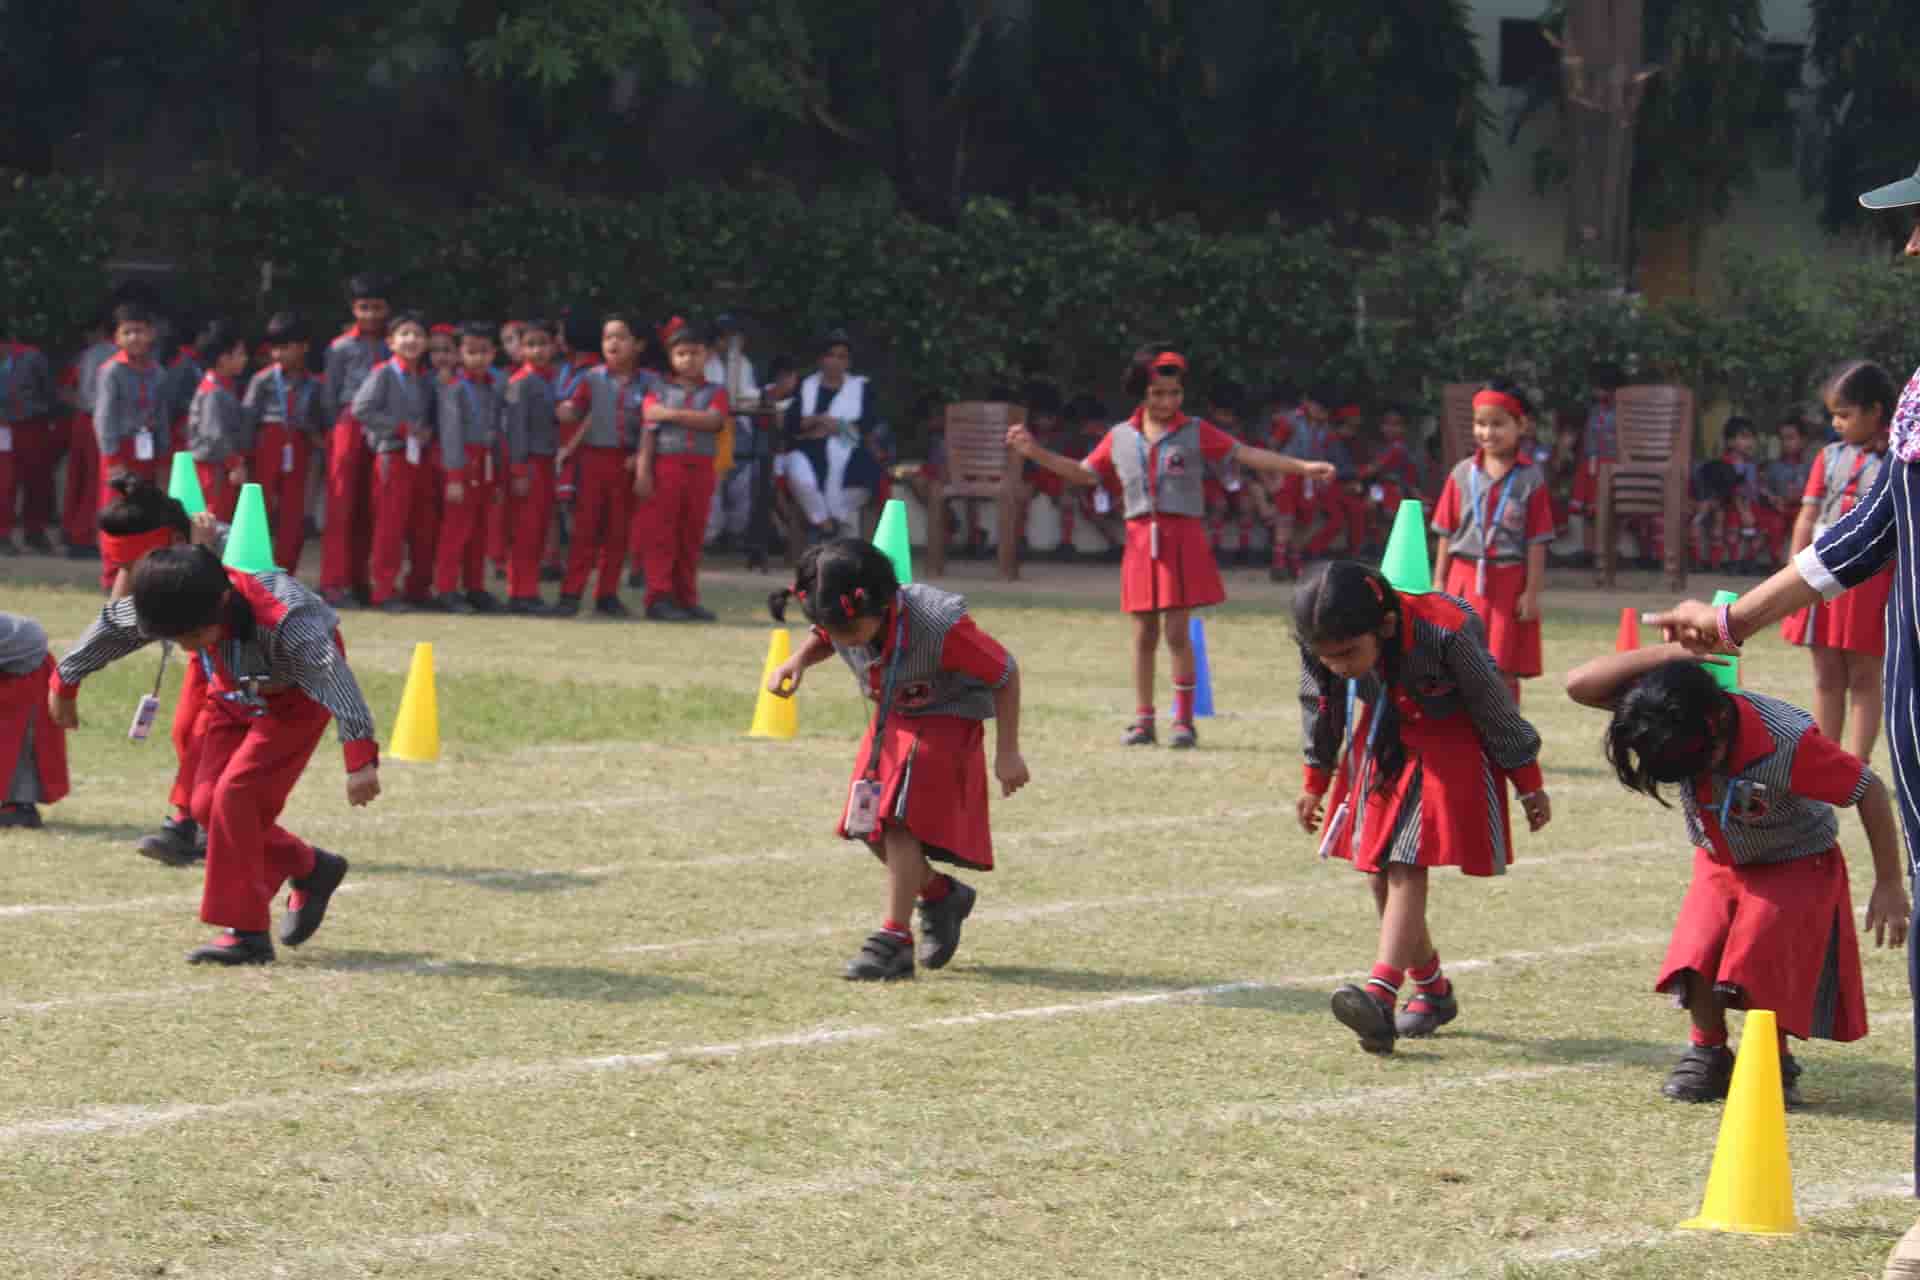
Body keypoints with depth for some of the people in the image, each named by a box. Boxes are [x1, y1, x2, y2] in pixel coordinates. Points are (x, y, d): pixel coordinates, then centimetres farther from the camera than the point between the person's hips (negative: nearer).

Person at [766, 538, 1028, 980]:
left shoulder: (940, 627, -36)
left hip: (946, 722, -7)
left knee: (900, 821, -22)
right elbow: (822, 640, 7)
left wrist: (1008, 753, -18)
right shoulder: (841, 621, -20)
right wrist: (798, 661, -17)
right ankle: (941, 896, 27)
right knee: (871, 826, 2)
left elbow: (1005, 673, -22)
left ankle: (895, 938, -18)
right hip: (891, 719, 7)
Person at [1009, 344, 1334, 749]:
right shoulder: (1121, 438, 11)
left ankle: (1184, 719, 2)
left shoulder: (1196, 433, 1)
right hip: (1141, 542, 3)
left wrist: (1303, 467, -11)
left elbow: (1246, 454, -3)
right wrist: (1035, 452, 11)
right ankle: (1143, 719, 14)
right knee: (1144, 634, 6)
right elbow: (1084, 474, 18)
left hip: (1183, 539, -3)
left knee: (1177, 631, -6)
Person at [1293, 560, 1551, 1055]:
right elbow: (1320, 709, 2)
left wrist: (1530, 786, -6)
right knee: (1379, 872, 5)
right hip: (1379, 745, 6)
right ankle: (1433, 992, 23)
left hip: (1447, 750, -5)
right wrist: (1315, 784, 15)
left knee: (1406, 866, -20)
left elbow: (1494, 707, -18)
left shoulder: (1444, 633, -34)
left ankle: (1381, 996, -33)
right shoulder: (1320, 646, -21)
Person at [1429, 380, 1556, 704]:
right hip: (1465, 579, 3)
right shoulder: (1463, 473, 4)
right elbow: (1447, 534, 8)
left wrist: (1532, 592, -8)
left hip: (1508, 584, -3)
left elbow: (1537, 541, -4)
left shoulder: (1530, 479, -4)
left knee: (1504, 671, 2)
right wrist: (1439, 583, 6)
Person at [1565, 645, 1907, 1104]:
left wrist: (1889, 886, -18)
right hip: (1721, 863, 4)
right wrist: (1673, 654, -40)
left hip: (1796, 864, -4)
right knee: (1698, 954, -16)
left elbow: (1869, 791, -24)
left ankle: (1776, 1065, 1)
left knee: (1758, 962, -21)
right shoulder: (1674, 722, -24)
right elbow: (1580, 684, -32)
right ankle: (1709, 1054, 7)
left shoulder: (1788, 745, -36)